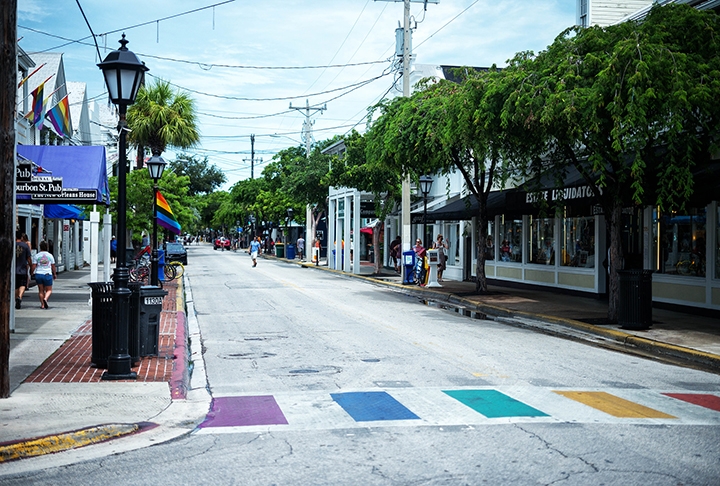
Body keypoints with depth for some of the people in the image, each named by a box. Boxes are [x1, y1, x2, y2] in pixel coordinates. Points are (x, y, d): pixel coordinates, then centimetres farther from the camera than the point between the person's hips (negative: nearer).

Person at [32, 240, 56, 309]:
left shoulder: (36, 255, -1)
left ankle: (42, 304, 8)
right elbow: (53, 266, 6)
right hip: (48, 274, 0)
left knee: (41, 290, 11)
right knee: (49, 290, 8)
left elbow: (34, 266, -5)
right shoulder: (50, 255, 3)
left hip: (38, 274, 0)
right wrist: (55, 274, 17)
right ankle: (45, 299, -20)